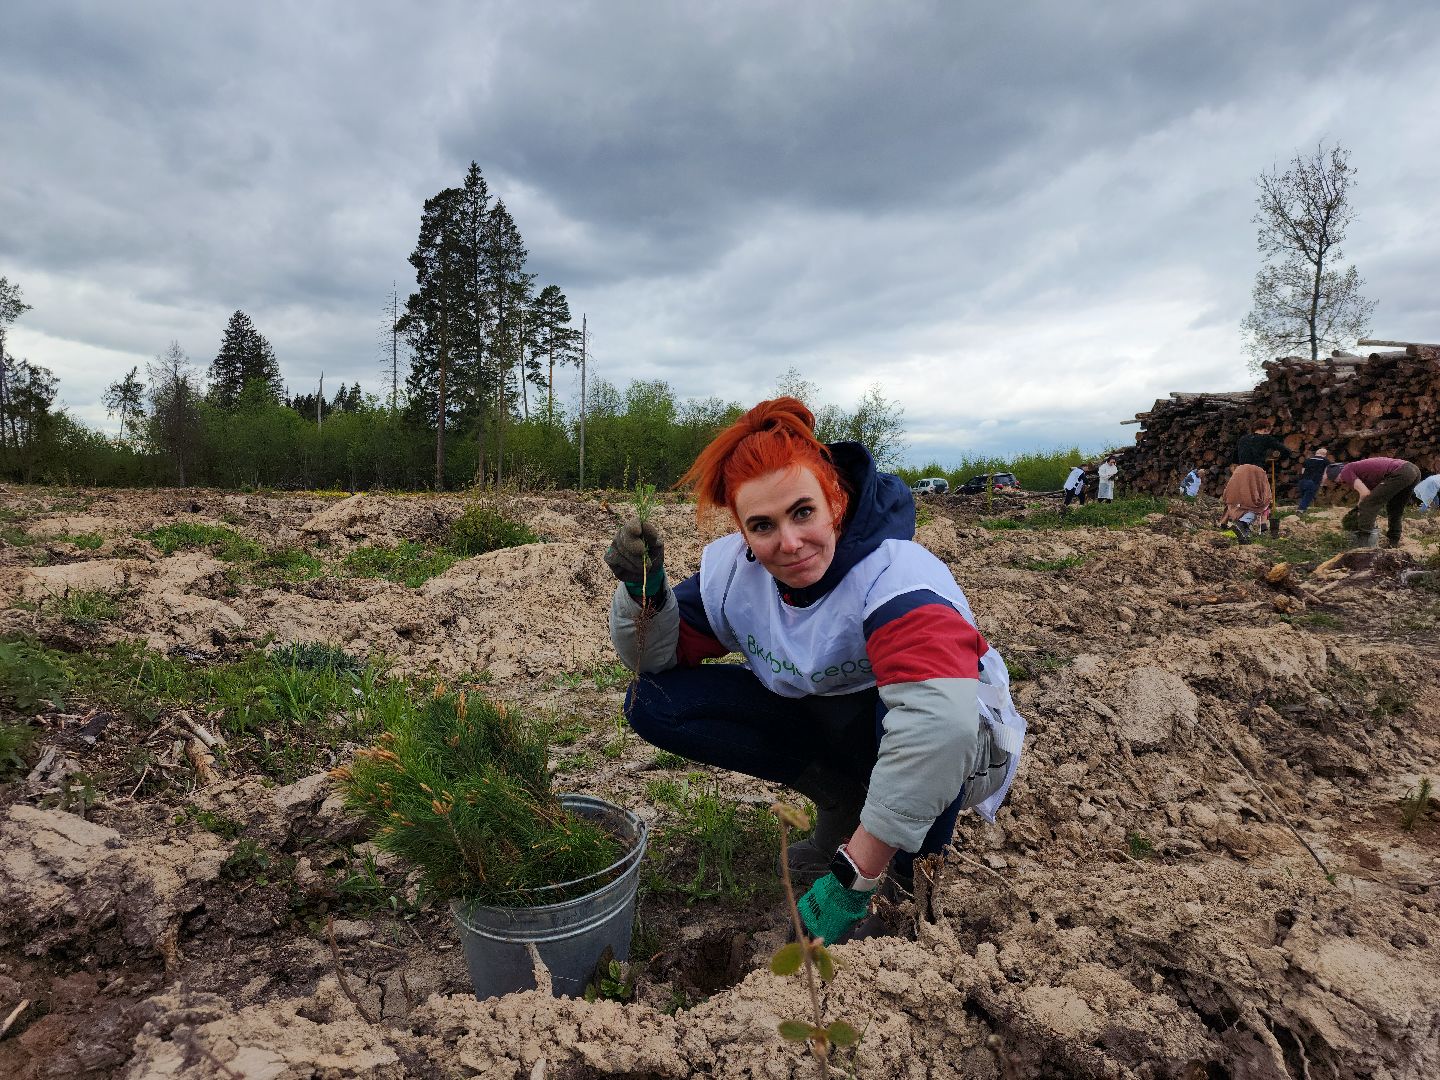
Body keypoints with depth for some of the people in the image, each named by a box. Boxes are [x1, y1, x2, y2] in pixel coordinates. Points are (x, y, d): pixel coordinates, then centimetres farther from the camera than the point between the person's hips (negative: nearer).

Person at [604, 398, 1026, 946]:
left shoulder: (896, 578, -34)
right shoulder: (734, 568, -15)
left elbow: (937, 722, -50)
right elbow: (658, 658, -3)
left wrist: (852, 880, -45)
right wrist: (643, 589, -26)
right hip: (817, 720, 5)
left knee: (916, 711, -42)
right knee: (654, 703, -12)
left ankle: (918, 864, -9)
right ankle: (839, 797, 0)